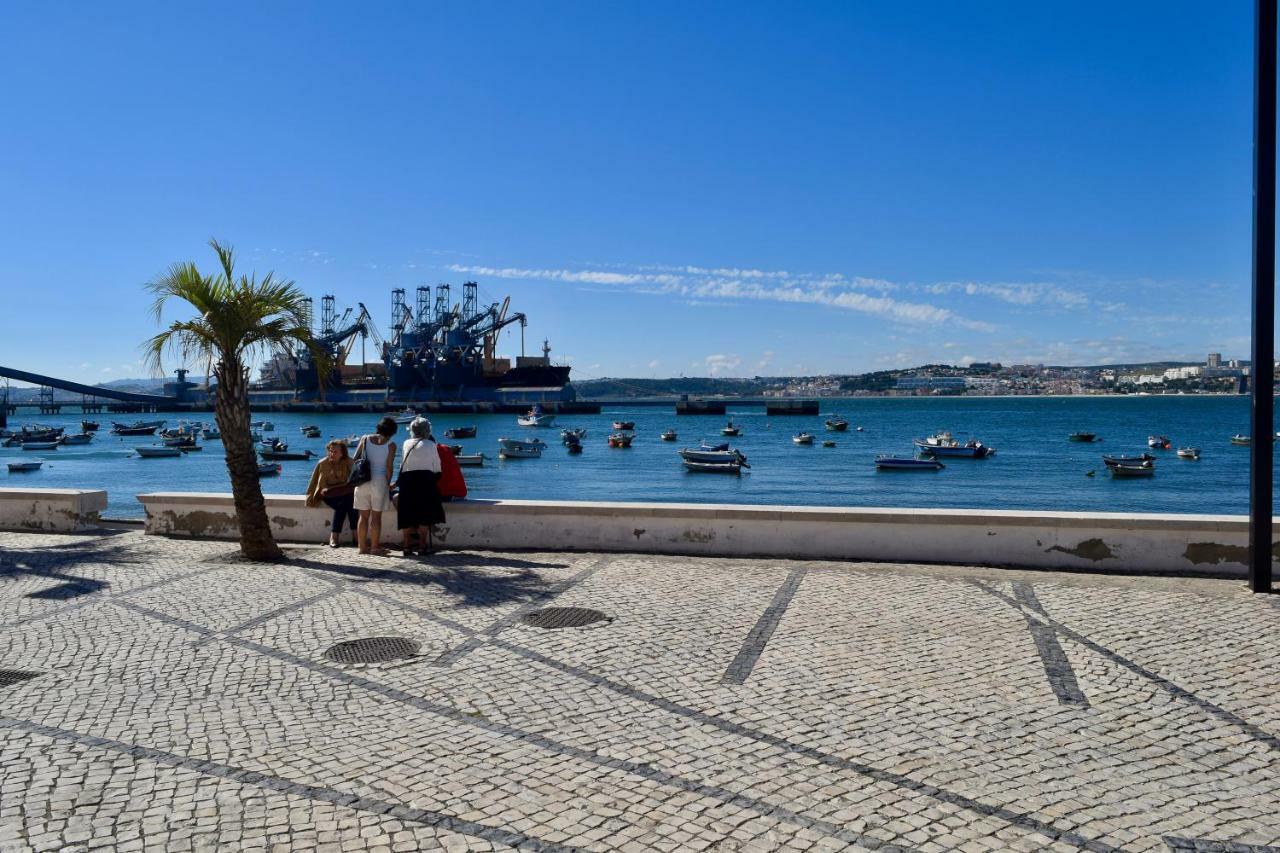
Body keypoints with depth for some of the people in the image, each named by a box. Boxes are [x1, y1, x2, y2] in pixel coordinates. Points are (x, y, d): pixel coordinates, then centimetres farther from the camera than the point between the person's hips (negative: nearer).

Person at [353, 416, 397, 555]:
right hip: (379, 481, -3)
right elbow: (389, 467, -9)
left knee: (363, 516, 9)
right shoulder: (391, 445, -5)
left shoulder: (365, 439, 4)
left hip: (363, 481, 3)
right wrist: (388, 484, 2)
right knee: (376, 516, 4)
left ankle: (362, 546, 12)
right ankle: (374, 547, 6)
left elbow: (355, 459, 4)